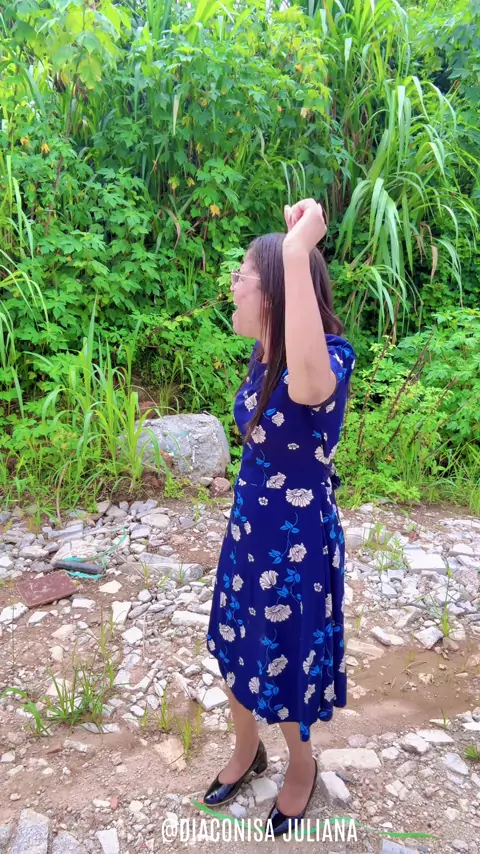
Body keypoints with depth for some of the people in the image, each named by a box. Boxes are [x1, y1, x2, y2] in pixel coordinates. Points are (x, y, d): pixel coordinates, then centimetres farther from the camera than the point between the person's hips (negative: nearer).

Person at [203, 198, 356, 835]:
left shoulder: (325, 364, -30)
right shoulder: (265, 352, -6)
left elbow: (309, 380, -56)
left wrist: (297, 251, -53)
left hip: (299, 540, -7)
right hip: (248, 526, 8)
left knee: (287, 661, 17)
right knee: (236, 647, 25)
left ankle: (302, 766, 51)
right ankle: (247, 749, 56)